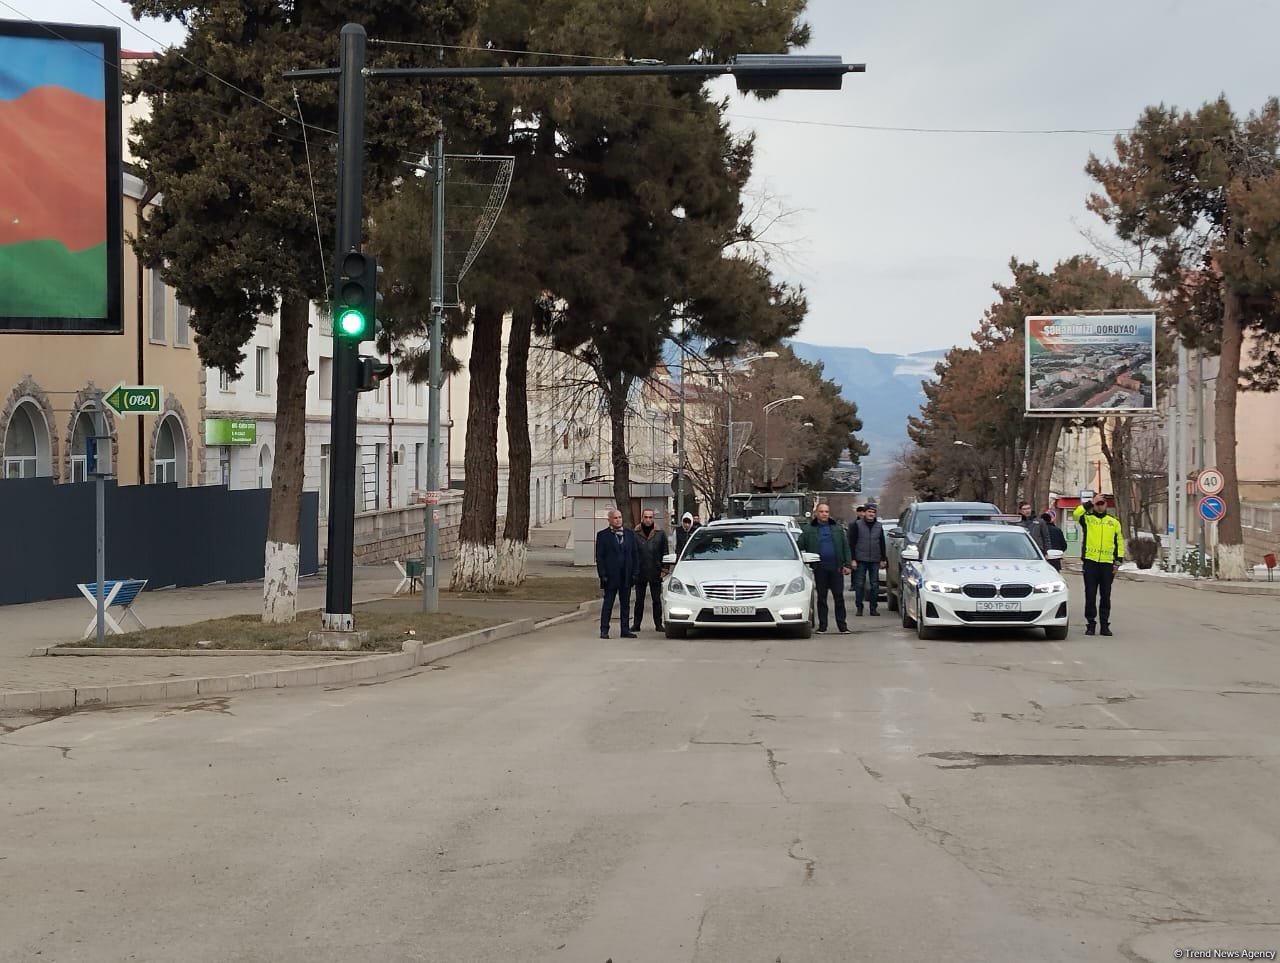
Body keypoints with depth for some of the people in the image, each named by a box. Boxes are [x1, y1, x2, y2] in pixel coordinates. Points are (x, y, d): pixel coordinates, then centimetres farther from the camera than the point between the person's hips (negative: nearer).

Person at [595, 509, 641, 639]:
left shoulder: (630, 534, 10)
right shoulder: (603, 535, -1)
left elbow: (635, 554, 10)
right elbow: (599, 557, -4)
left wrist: (635, 573, 1)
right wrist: (603, 575, -11)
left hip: (626, 577, 4)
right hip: (610, 577, -4)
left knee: (626, 604, 8)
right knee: (608, 604, 0)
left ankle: (625, 630, 14)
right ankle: (604, 630, 3)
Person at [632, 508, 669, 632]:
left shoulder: (660, 534, 3)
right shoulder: (635, 534, 0)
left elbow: (665, 552, 6)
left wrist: (664, 569, 0)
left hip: (655, 573, 0)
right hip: (640, 573, 0)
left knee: (657, 600, 5)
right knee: (639, 600, 6)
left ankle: (658, 624, 11)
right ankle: (636, 624, 11)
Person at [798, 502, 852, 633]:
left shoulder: (838, 529, 11)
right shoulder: (808, 530, 6)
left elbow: (846, 547, 10)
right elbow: (800, 547, 3)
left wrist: (847, 564, 3)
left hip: (836, 567, 1)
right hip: (820, 568, -1)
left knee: (839, 597, 1)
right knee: (821, 597, 4)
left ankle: (842, 625, 6)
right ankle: (822, 625, 10)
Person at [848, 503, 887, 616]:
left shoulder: (879, 526, 11)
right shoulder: (856, 525, -1)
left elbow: (882, 544, 16)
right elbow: (851, 543, -3)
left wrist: (883, 559, 11)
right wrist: (853, 559, -9)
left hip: (875, 560, 3)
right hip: (861, 560, -3)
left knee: (874, 585, 3)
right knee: (859, 585, -1)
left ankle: (874, 607, 9)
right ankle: (859, 607, 5)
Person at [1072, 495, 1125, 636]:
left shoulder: (1114, 522, 14)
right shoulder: (1087, 518, 6)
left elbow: (1119, 542, 15)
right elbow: (1076, 514, -16)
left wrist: (1118, 561, 7)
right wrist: (1090, 504, -10)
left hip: (1107, 563, 2)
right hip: (1090, 562, -2)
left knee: (1105, 596, 4)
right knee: (1090, 595, 0)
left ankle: (1105, 624, 10)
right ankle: (1090, 624, 5)